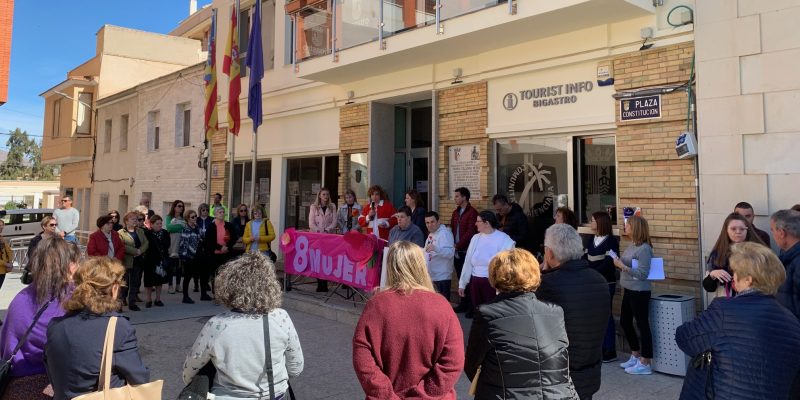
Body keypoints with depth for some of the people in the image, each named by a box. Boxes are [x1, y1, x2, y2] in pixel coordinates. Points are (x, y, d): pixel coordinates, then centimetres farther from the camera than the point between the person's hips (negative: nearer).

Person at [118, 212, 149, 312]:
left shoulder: (140, 231, 15)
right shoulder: (121, 233, -5)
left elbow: (146, 243, 7)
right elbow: (122, 247, -17)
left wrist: (140, 251, -11)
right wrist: (136, 251, -18)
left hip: (138, 261, 5)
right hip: (127, 261, -5)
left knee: (136, 283, 6)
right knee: (125, 282, 3)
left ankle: (132, 303, 13)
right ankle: (122, 299, 21)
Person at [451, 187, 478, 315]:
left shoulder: (472, 212, -9)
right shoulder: (455, 212, 15)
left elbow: (470, 232, -15)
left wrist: (458, 245, -13)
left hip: (466, 251, -7)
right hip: (457, 251, 7)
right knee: (460, 278, 12)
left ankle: (472, 306, 3)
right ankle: (463, 304, 21)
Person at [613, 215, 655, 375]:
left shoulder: (644, 249, -18)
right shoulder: (631, 246, 8)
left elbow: (642, 274, -21)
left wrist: (622, 266, -21)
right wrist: (618, 264, -3)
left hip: (639, 292, -10)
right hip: (628, 290, 10)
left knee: (642, 325, 0)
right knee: (625, 322, 18)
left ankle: (644, 364, 10)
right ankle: (635, 356, 33)